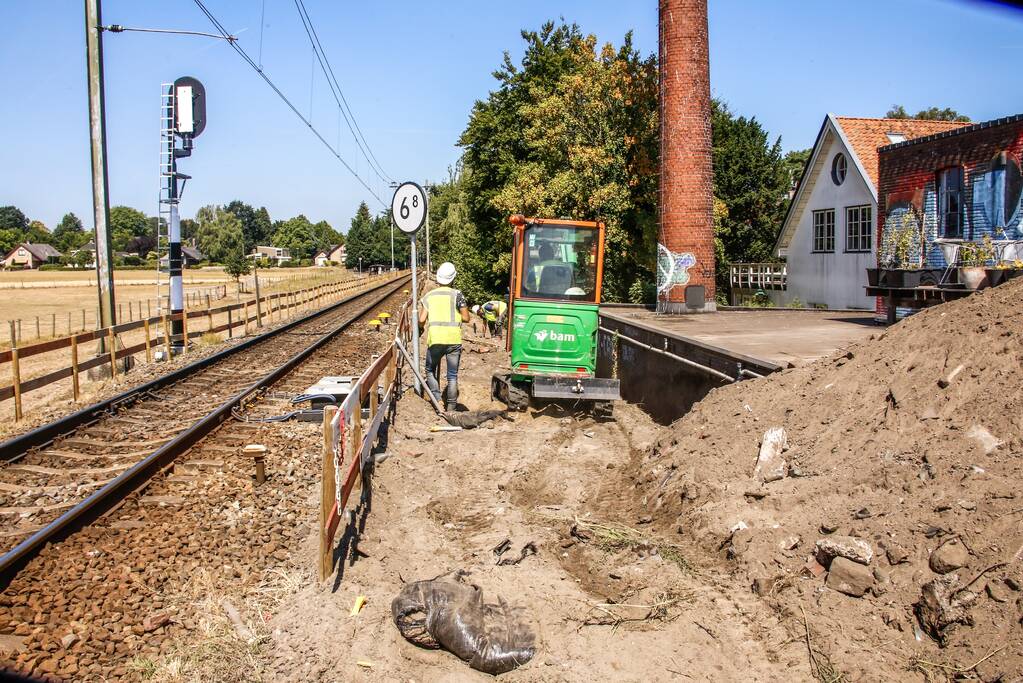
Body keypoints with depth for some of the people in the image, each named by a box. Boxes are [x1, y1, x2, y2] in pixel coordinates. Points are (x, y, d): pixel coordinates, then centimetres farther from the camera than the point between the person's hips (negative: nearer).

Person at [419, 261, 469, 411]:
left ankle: (437, 398, 2)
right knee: (452, 376, 9)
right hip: (454, 340, 0)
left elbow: (422, 320, 2)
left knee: (430, 371, 19)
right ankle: (451, 407, 11)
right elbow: (466, 318, -1)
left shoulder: (429, 296, 6)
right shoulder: (457, 295, 0)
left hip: (435, 340, 1)